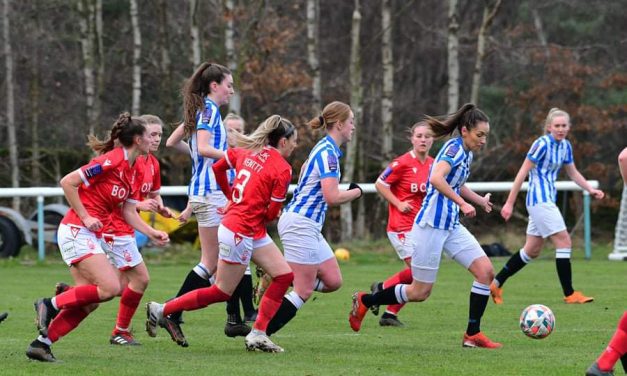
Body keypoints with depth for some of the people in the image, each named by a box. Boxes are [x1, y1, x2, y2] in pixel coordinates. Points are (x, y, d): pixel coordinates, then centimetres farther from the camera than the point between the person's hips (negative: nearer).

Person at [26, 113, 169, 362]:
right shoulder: (111, 160, -16)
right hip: (76, 231, -9)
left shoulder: (136, 170, 11)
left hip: (91, 237, 9)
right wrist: (85, 217, -17)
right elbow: (67, 182, -17)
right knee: (110, 288, -19)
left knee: (88, 302, 4)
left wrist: (152, 234, 2)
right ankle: (51, 305, -8)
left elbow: (129, 213, 14)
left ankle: (41, 344, 6)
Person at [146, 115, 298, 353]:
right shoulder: (282, 170, -15)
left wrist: (232, 198, 26)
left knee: (284, 275, 6)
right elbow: (272, 213, -13)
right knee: (221, 293, 3)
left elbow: (218, 168, 16)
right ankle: (161, 310, 13)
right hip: (239, 233, -9)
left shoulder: (248, 152, 6)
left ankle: (257, 335, 5)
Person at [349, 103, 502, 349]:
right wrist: (463, 204, -32)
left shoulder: (466, 153, 13)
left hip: (452, 226, 9)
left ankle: (473, 334, 0)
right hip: (432, 225, -9)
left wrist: (480, 201, 39)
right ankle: (365, 301, 20)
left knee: (486, 271, -5)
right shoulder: (454, 148, -15)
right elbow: (436, 179, -33)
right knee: (420, 292, 0)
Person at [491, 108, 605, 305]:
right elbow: (522, 173, -13)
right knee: (564, 241, -11)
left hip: (548, 200, 9)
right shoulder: (542, 144, -14)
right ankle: (570, 294, -8)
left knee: (532, 251, 11)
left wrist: (591, 189, 12)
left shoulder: (565, 146, 10)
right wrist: (510, 203, -14)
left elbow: (573, 173, 24)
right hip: (540, 198, -9)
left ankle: (496, 284, 19)